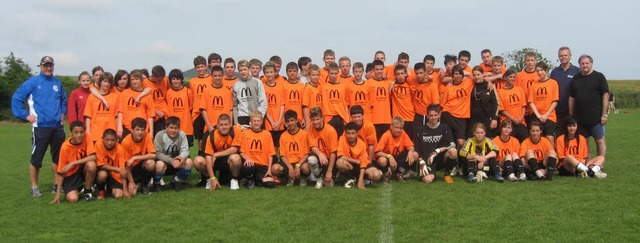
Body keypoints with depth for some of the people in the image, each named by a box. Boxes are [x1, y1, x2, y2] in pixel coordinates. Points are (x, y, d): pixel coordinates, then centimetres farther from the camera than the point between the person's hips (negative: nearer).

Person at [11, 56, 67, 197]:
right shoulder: (32, 82, -4)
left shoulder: (57, 82, 10)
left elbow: (63, 99, 27)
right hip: (40, 127, -5)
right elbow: (16, 98, -5)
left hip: (57, 127, 5)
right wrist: (25, 115, -6)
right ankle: (34, 188, 11)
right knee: (36, 158, -1)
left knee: (58, 157, 11)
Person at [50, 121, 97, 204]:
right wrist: (58, 193, -14)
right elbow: (61, 172, -11)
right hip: (71, 175, -1)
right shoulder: (65, 147, -17)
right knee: (72, 199, -25)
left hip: (83, 170, 1)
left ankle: (88, 190, -7)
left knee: (91, 164, -34)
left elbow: (93, 157, -29)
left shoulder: (86, 139, -15)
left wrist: (72, 163, -32)